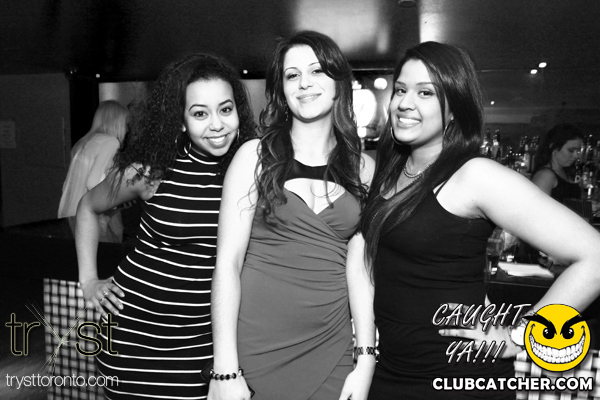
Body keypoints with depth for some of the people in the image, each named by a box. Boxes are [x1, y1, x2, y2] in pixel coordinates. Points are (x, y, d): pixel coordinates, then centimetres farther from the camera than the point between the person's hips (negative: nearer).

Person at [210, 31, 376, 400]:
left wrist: (366, 360, -7)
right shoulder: (256, 156, -5)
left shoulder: (364, 169, 3)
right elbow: (228, 262, -8)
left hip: (330, 351, 2)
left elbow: (358, 267, 0)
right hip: (254, 348, -1)